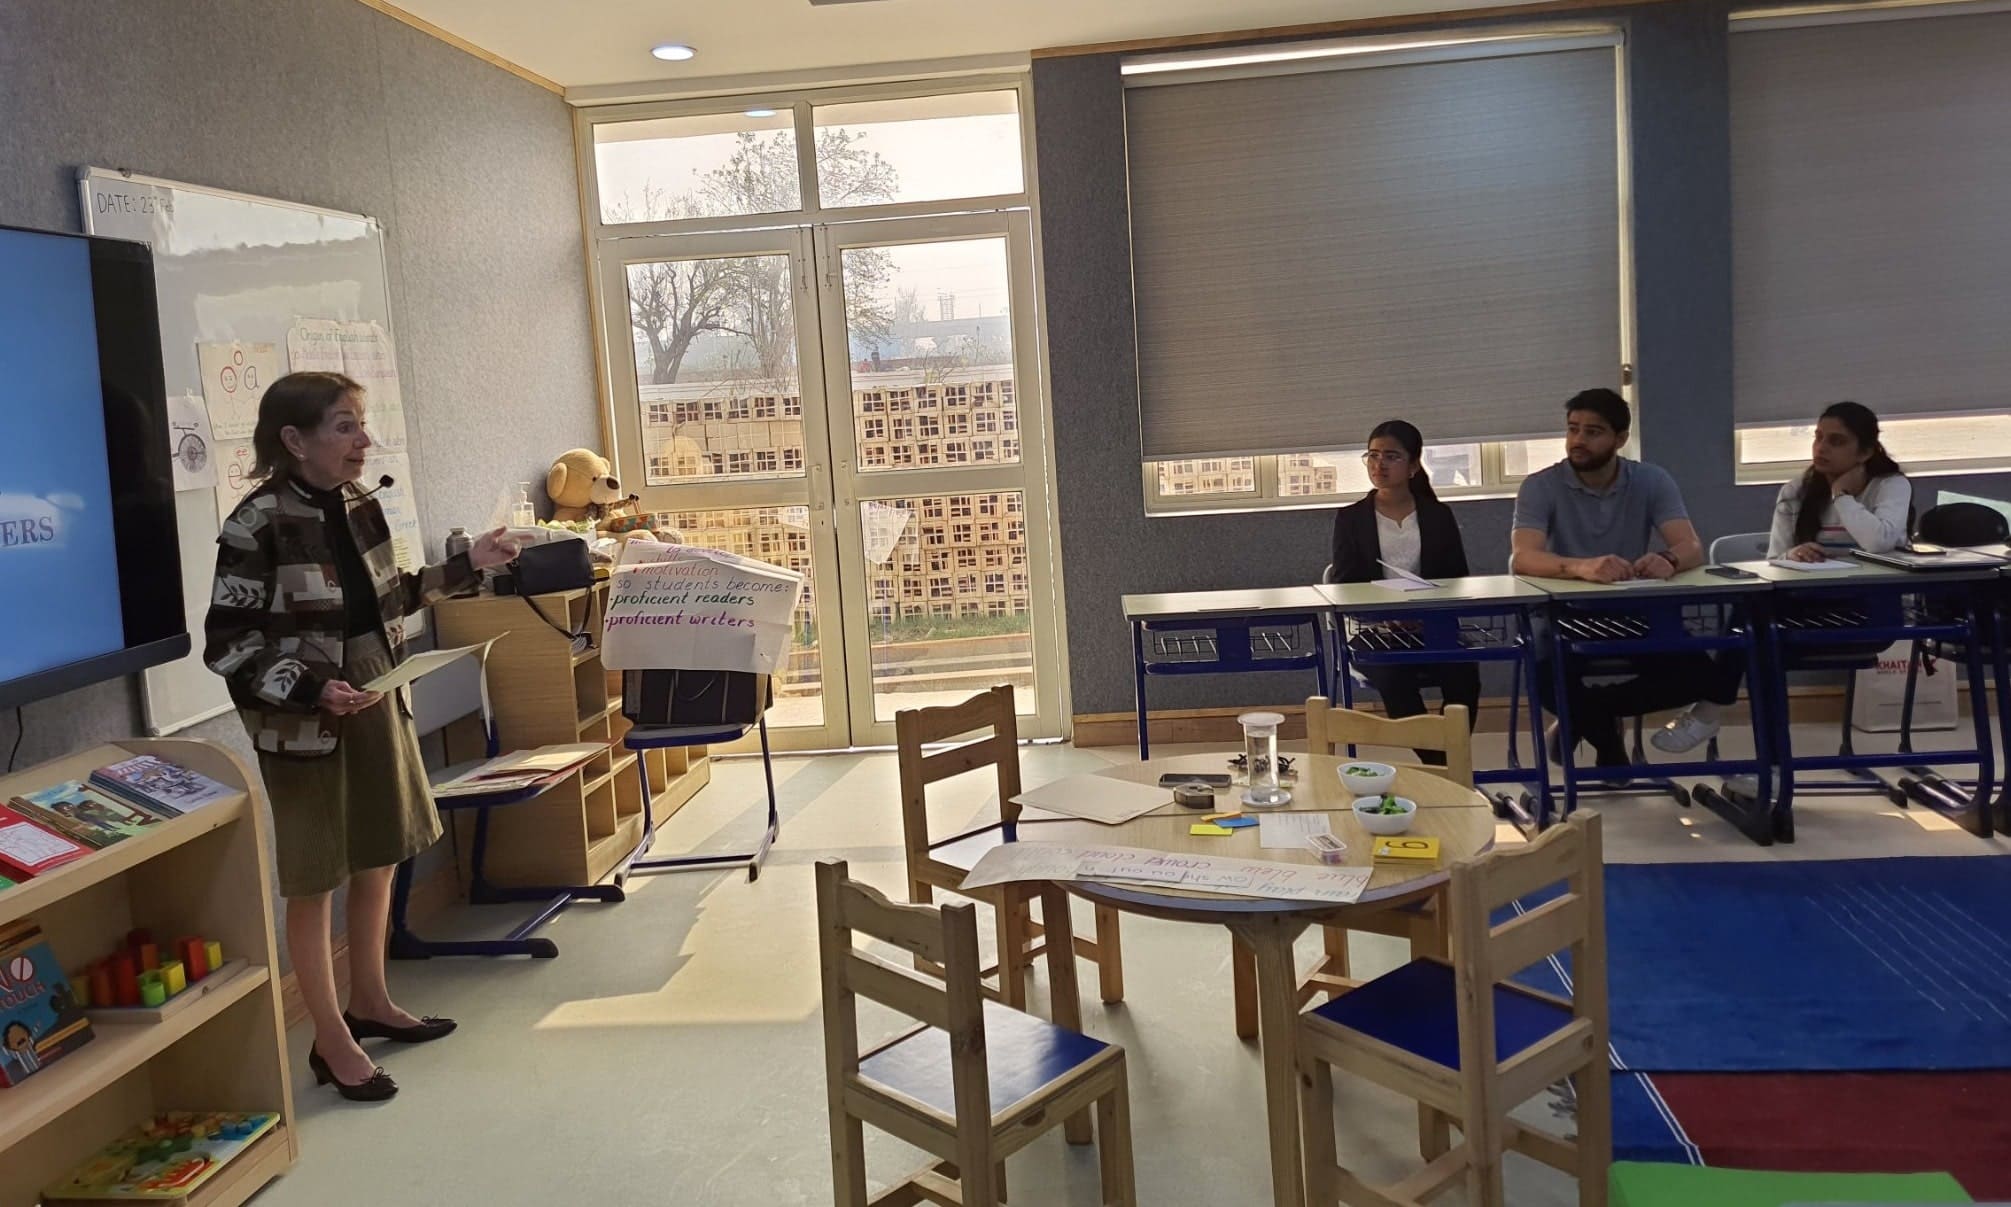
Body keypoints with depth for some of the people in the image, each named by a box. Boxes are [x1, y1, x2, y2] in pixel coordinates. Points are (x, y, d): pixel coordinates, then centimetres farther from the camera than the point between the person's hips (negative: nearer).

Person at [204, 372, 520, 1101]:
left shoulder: (360, 508, 3)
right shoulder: (257, 527, -19)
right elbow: (226, 646, -17)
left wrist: (467, 566, 11)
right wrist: (310, 689, -28)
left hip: (376, 711, 8)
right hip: (304, 729, -8)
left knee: (379, 864, 18)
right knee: (313, 884, 5)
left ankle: (370, 1003, 37)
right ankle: (332, 1043, 18)